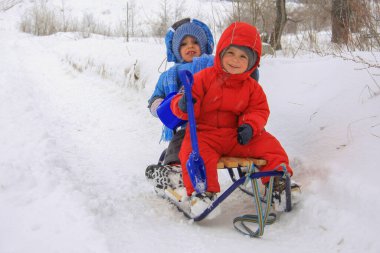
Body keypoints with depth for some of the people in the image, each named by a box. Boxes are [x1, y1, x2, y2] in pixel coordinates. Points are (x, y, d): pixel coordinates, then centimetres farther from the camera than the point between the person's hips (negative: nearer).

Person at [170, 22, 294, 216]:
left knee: (269, 145, -8)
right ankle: (202, 191, -25)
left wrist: (250, 125, -13)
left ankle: (278, 178, 7)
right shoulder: (204, 78, -4)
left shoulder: (251, 87, 7)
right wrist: (183, 105, -30)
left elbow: (260, 110, 8)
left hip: (238, 135, 3)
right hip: (205, 133, -3)